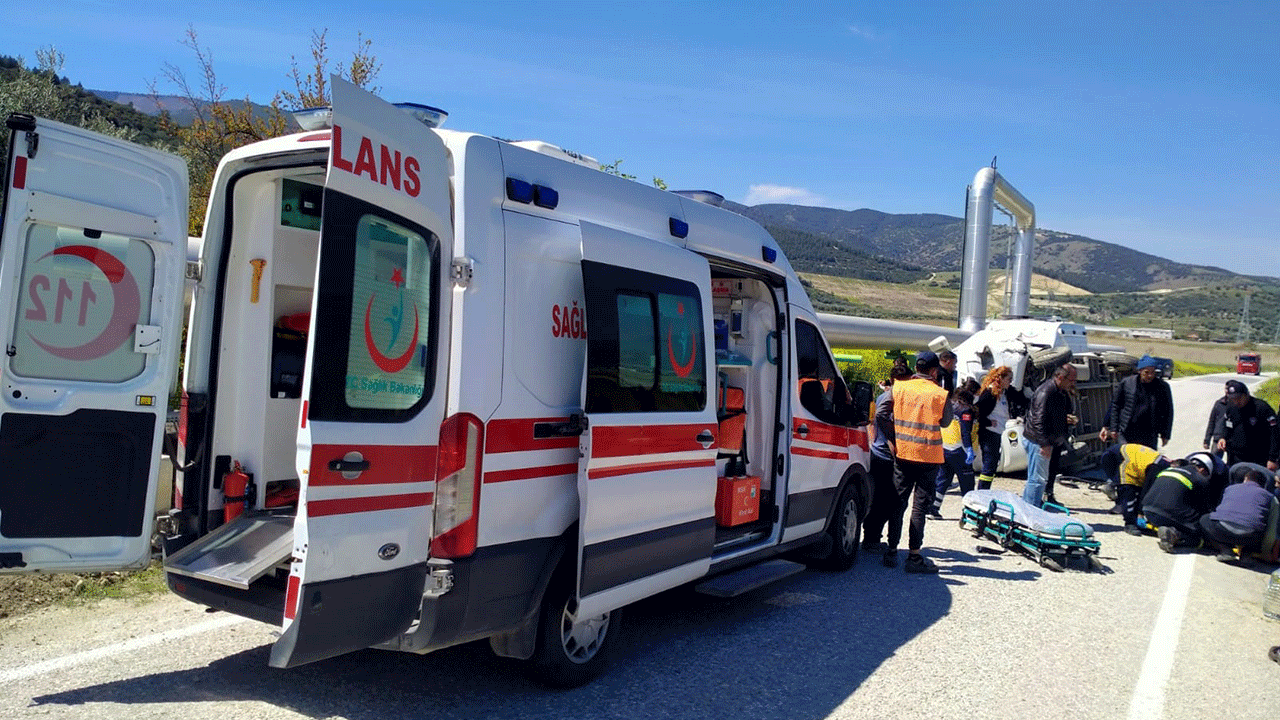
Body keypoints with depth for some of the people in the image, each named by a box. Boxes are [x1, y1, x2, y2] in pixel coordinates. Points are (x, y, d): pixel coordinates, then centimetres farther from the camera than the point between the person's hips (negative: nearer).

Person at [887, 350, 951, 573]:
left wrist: (893, 440, 4)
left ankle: (892, 550, 18)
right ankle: (914, 556, 3)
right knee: (920, 505, 1)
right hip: (927, 456, -3)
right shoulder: (939, 394, -9)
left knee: (899, 501, 14)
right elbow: (945, 421, 5)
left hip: (902, 453, 3)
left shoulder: (899, 387, 0)